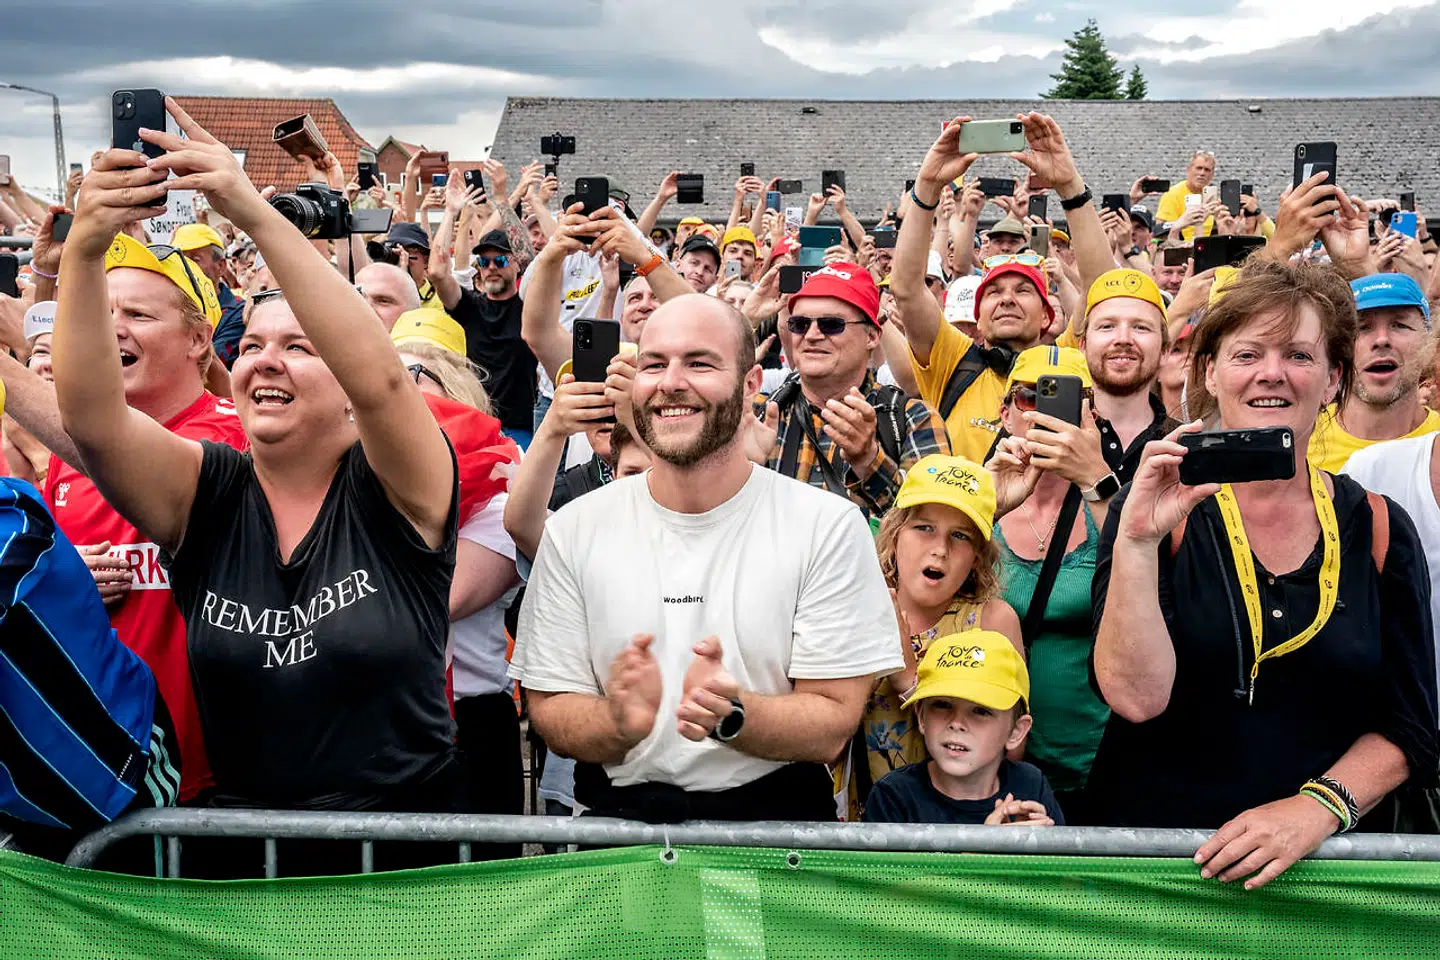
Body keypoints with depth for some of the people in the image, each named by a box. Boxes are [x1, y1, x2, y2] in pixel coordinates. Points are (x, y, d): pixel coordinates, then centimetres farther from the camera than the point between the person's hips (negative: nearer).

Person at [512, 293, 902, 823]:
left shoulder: (829, 525, -4)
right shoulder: (575, 530, 2)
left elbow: (831, 727, -6)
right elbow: (549, 710, 2)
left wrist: (730, 715, -25)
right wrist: (619, 722, -19)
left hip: (775, 817, 1)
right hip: (622, 814, 0)